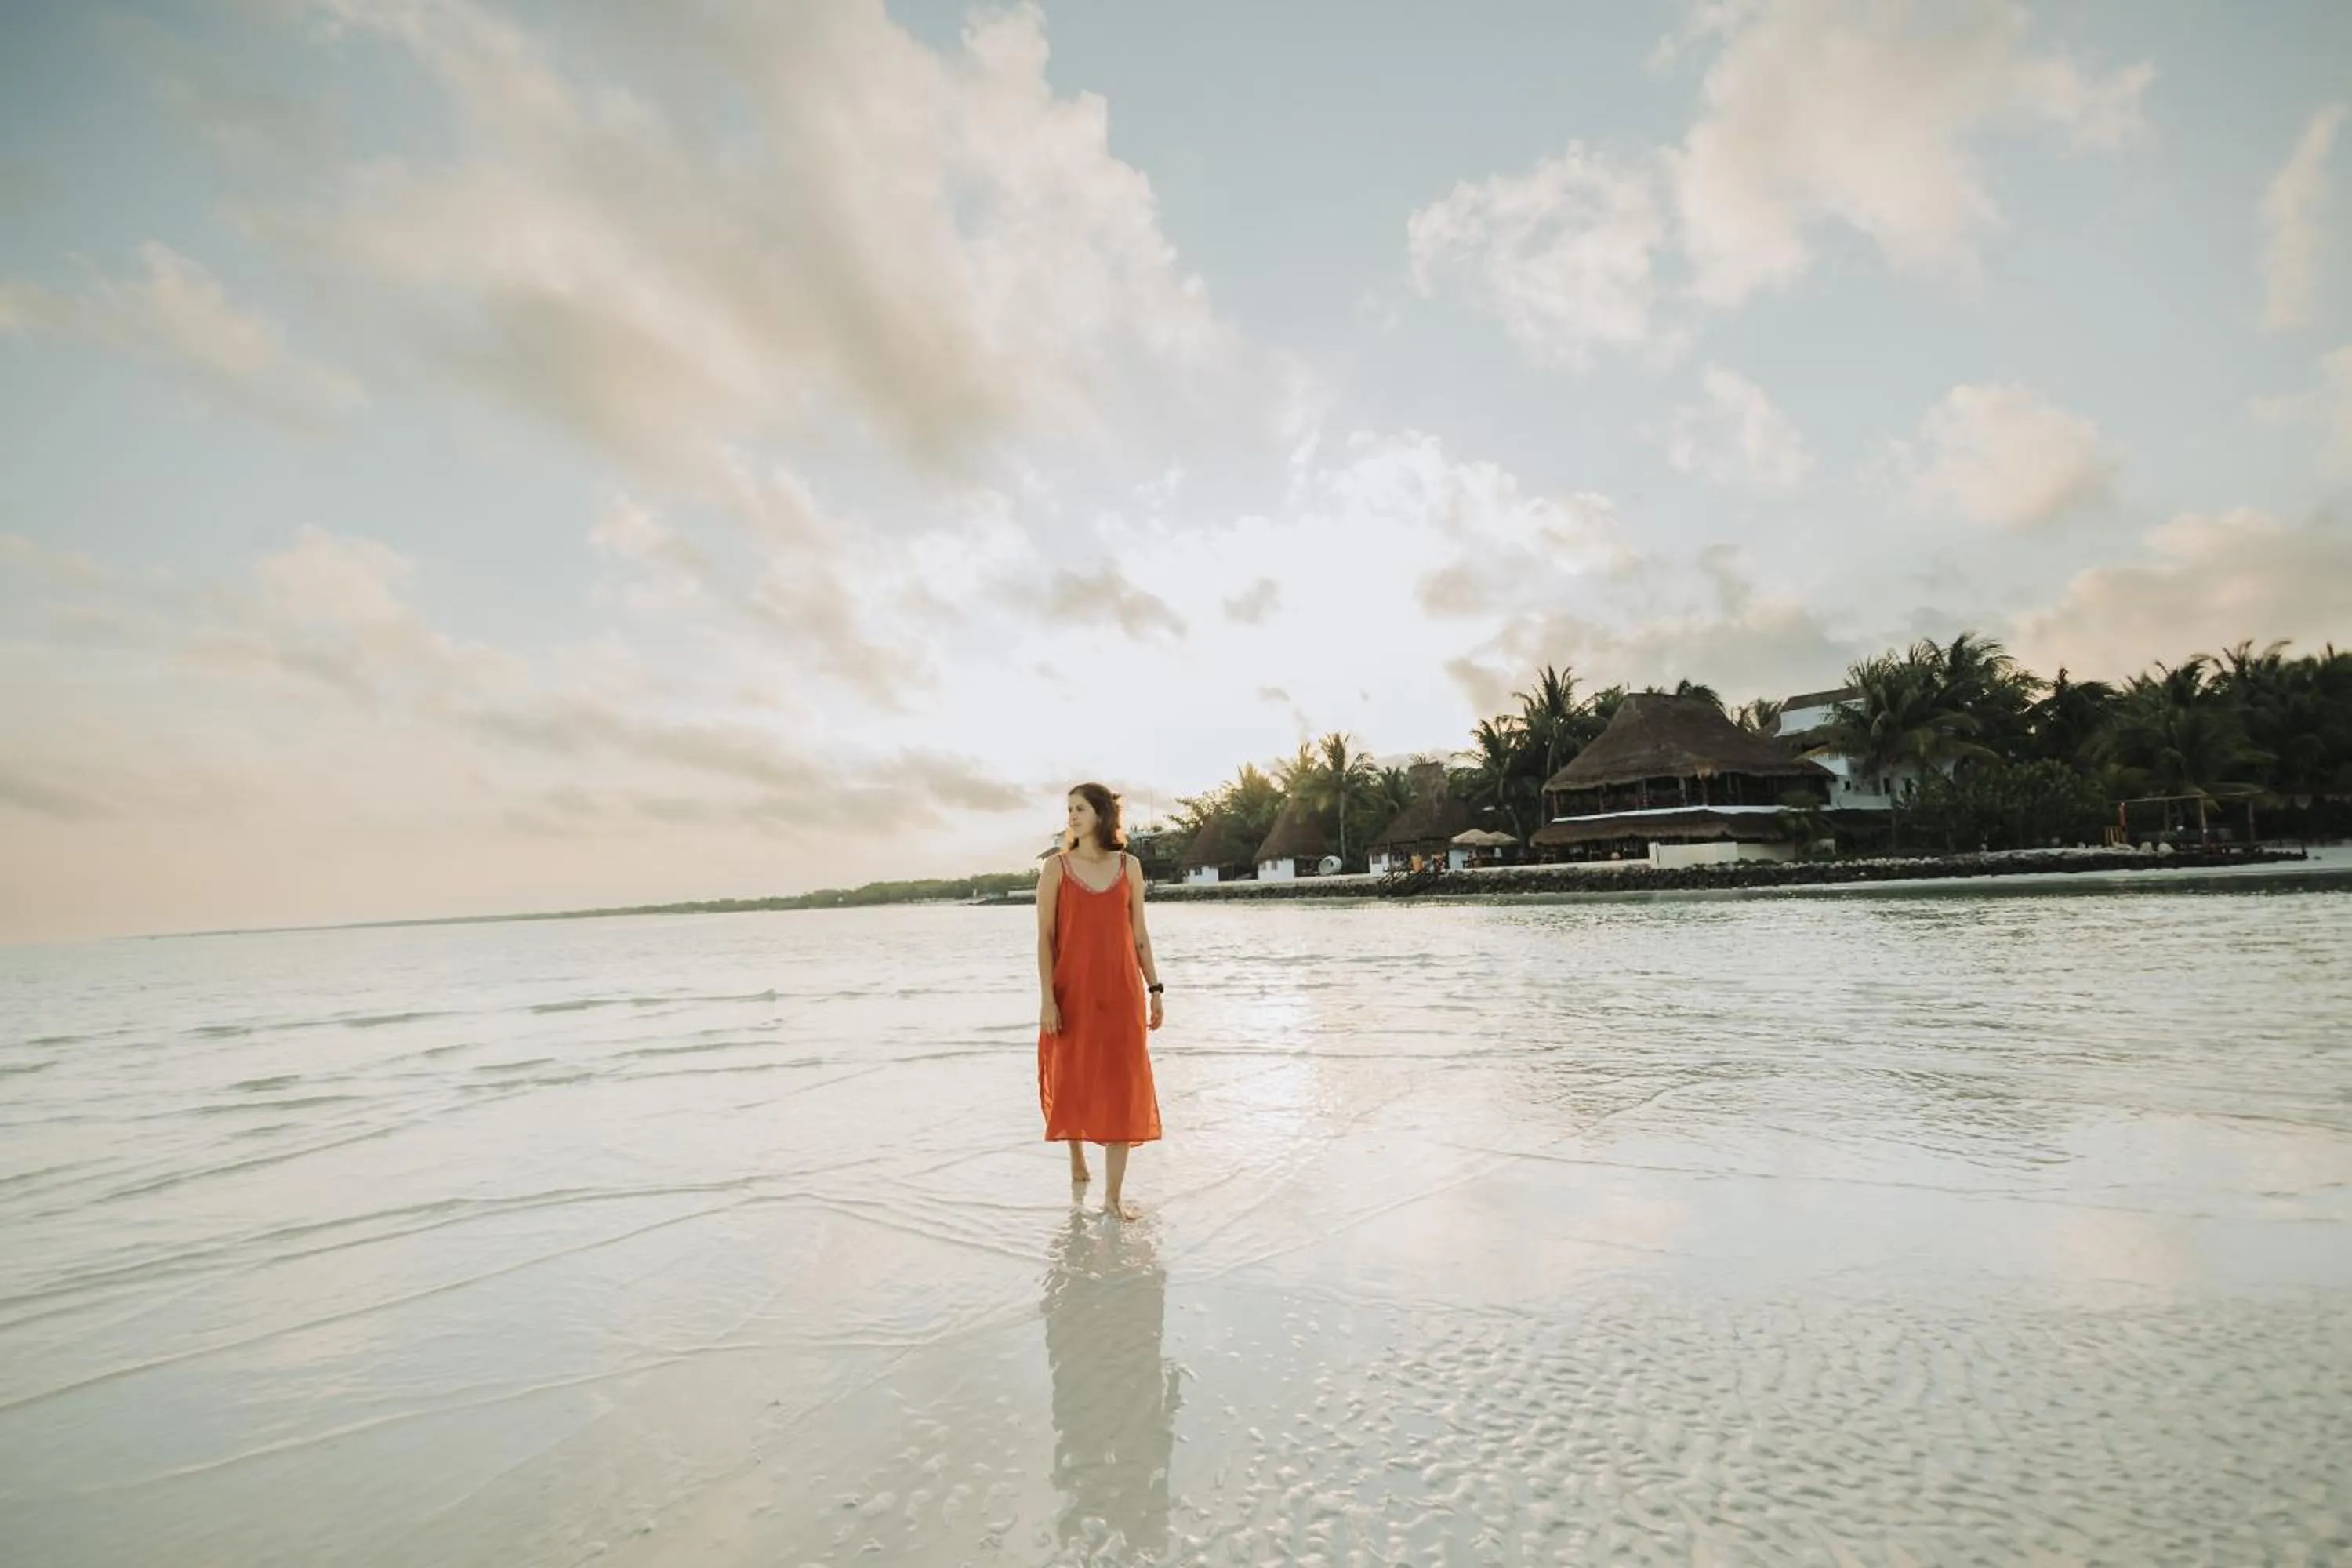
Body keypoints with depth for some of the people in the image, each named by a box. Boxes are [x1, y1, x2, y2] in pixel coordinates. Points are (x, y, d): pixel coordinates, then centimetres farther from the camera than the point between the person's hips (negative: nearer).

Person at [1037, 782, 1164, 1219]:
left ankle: (1113, 1196, 9)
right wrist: (1046, 998, -12)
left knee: (1122, 1087, 0)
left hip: (1120, 991, 1)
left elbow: (1139, 935, 8)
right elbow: (1045, 937, -4)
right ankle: (1076, 1160, 40)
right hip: (1072, 991, -1)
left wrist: (1155, 989, 5)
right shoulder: (1057, 868, -2)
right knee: (1072, 1081, 12)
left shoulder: (1129, 866, 4)